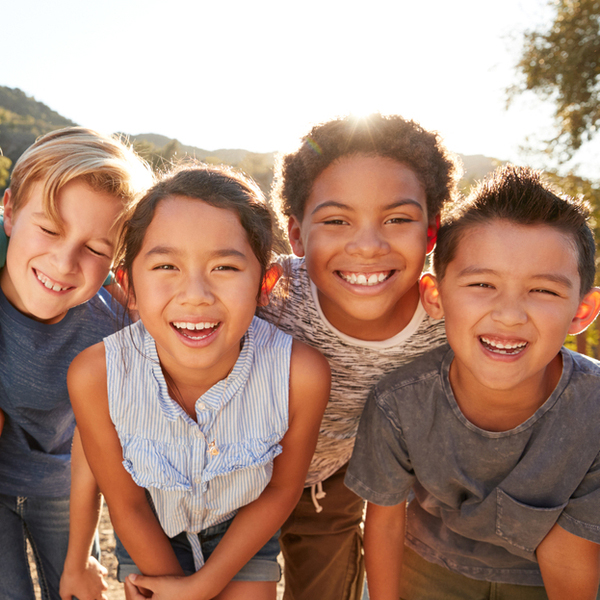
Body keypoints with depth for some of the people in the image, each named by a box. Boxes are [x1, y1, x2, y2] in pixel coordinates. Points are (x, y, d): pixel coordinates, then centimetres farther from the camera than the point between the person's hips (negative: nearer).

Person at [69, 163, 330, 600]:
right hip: (151, 540, 1)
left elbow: (281, 489, -14)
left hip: (245, 533, 0)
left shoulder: (301, 375, -33)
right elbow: (126, 505, -15)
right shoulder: (96, 376, -31)